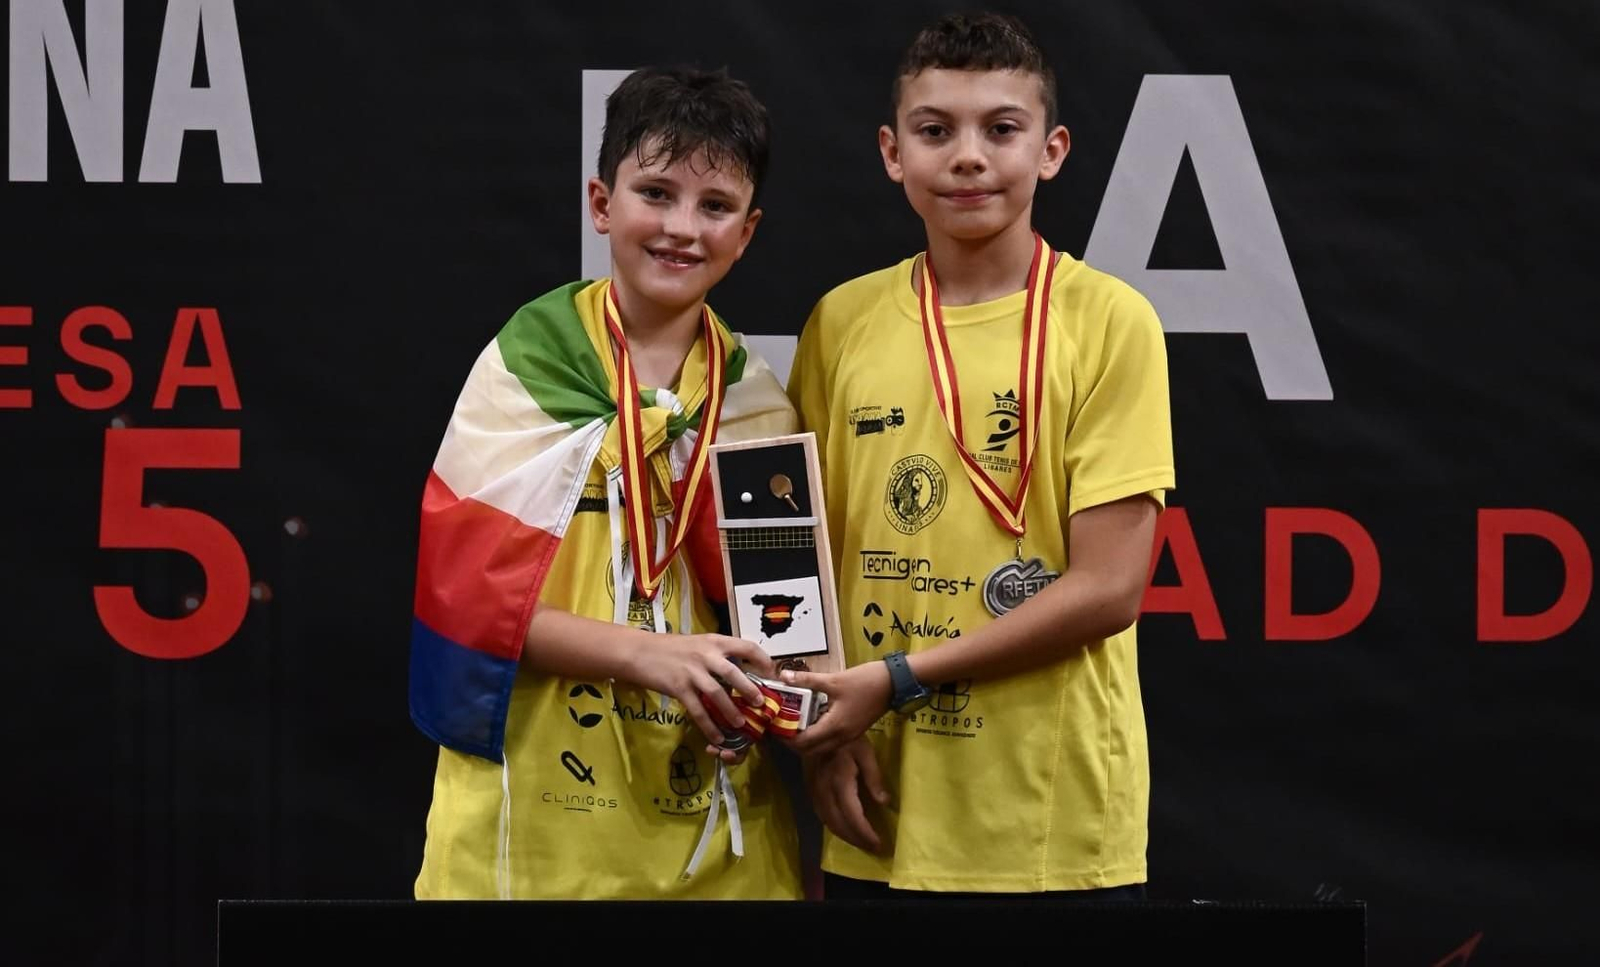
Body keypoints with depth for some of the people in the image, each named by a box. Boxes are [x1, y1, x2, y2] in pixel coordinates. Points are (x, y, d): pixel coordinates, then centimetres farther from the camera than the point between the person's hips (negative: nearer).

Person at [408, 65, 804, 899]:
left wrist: (754, 691, -11)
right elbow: (469, 585, -11)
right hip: (541, 807, -4)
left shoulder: (754, 402, 7)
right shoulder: (526, 367, -6)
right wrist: (645, 653, -23)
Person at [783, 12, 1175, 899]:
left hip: (1059, 826, -3)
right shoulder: (841, 323, 4)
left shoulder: (1108, 320, -7)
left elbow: (1109, 588, -11)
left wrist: (897, 679, -14)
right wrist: (825, 735, -5)